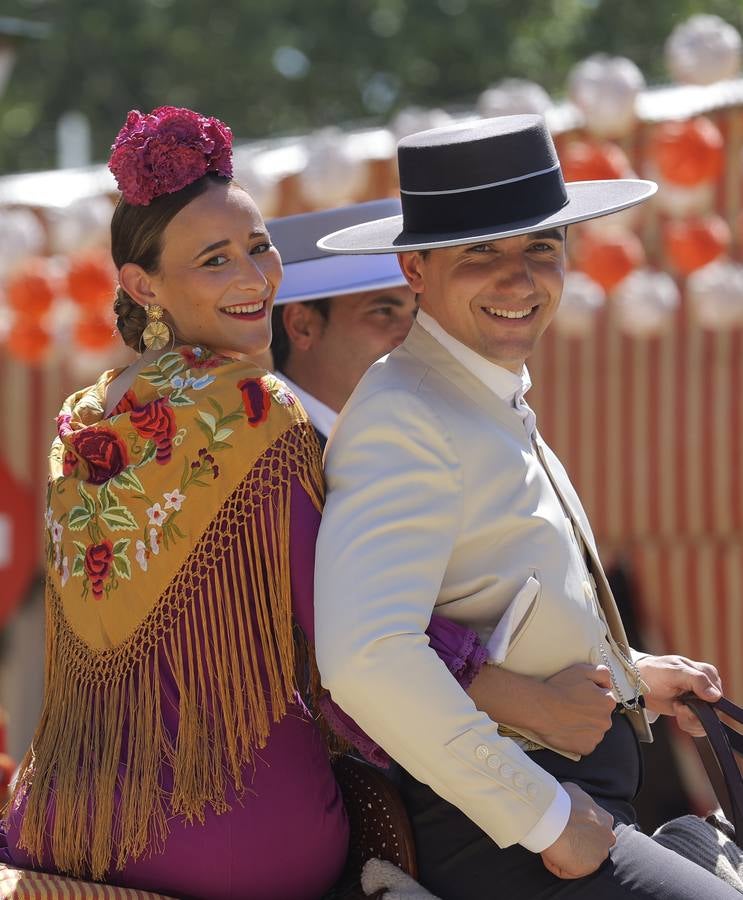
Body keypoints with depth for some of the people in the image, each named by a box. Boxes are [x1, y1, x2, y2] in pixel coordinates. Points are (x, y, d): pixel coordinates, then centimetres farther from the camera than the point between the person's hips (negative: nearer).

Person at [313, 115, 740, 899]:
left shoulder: (496, 404, 15)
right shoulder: (406, 421, -17)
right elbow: (368, 657, -31)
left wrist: (629, 674, 18)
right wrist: (543, 821, -24)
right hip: (490, 832, -10)